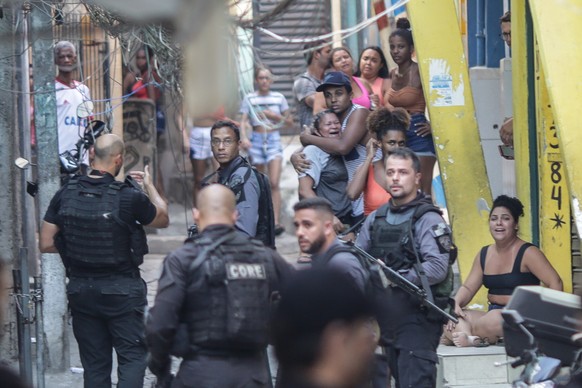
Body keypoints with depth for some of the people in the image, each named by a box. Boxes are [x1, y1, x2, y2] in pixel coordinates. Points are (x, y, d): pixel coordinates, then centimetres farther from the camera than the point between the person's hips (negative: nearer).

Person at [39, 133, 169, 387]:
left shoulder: (65, 195, -4)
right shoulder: (129, 197, -15)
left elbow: (46, 244, 0)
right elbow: (163, 219, 5)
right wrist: (149, 185, 20)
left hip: (80, 288, 4)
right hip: (122, 290, -4)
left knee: (94, 363, 10)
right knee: (132, 357, 2)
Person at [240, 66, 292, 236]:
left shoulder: (279, 98, 6)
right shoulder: (249, 99, 5)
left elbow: (290, 121, 11)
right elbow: (243, 121, -1)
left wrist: (275, 116, -6)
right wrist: (244, 137, -19)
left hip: (274, 139, -1)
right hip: (257, 140, 1)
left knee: (274, 183, -13)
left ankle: (276, 222, -19)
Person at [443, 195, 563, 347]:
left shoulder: (527, 253, -6)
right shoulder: (484, 255, 13)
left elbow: (555, 283, -12)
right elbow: (468, 287, 11)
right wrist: (457, 304, -11)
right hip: (492, 313, 6)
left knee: (495, 319, -38)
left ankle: (468, 338, -15)